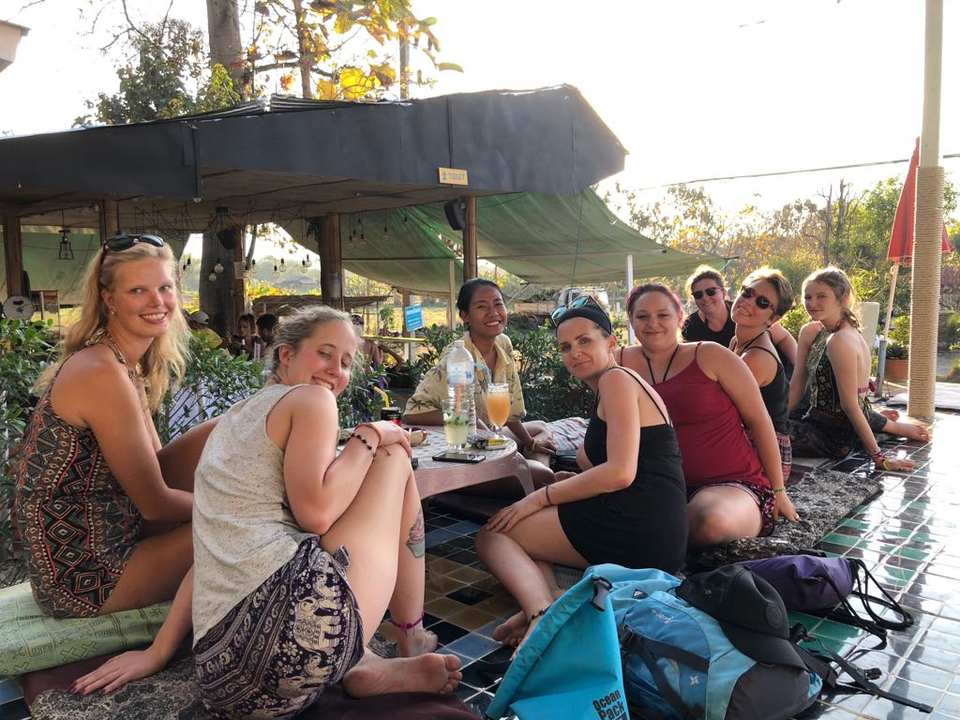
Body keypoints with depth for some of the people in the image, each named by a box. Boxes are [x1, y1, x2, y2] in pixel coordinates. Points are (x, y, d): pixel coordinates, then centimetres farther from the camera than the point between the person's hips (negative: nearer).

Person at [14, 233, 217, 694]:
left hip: (105, 533, 9)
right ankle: (160, 652, 5)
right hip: (81, 578, -8)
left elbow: (156, 466, 7)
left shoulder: (125, 362, 6)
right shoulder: (102, 374, -24)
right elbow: (154, 503, -20)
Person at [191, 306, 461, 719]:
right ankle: (413, 638, 19)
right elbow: (316, 513, -14)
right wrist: (371, 436, -1)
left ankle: (358, 666, 11)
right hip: (296, 616, -8)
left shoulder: (233, 419, 26)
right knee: (395, 455, 12)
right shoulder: (312, 398, 2)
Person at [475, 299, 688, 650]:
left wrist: (541, 497, -10)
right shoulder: (628, 383, 25)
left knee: (492, 535, 0)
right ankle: (552, 596, -11)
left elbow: (620, 473, -16)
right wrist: (573, 482, 11)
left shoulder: (616, 379, -5)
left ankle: (542, 608, -29)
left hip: (638, 526, -10)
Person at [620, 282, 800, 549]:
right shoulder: (624, 362, 6)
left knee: (713, 522, -37)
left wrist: (778, 490, 4)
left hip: (734, 484, -3)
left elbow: (759, 420, 2)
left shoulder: (710, 356, -2)